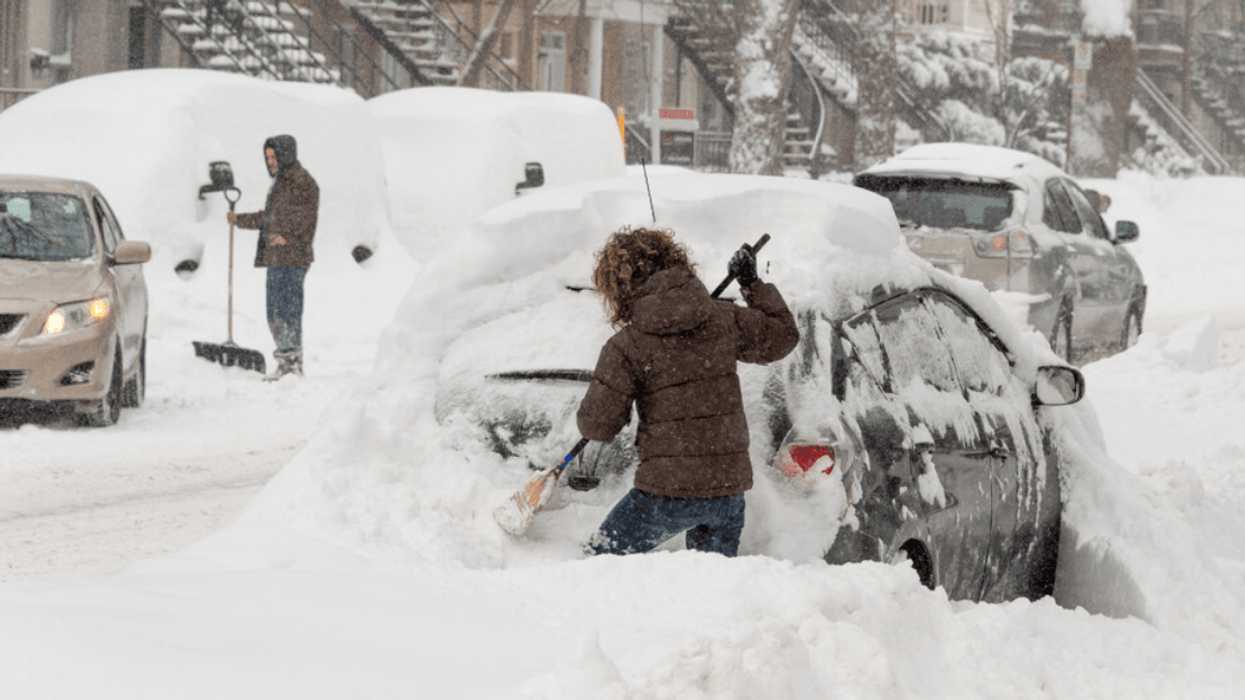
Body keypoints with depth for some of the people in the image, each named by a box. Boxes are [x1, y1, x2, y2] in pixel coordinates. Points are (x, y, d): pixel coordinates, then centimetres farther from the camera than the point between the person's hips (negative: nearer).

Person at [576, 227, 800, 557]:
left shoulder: (627, 347, -9)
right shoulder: (724, 319, 2)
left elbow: (598, 425, -7)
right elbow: (782, 337, 18)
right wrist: (754, 285, 29)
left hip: (669, 491, -5)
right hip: (730, 485, 5)